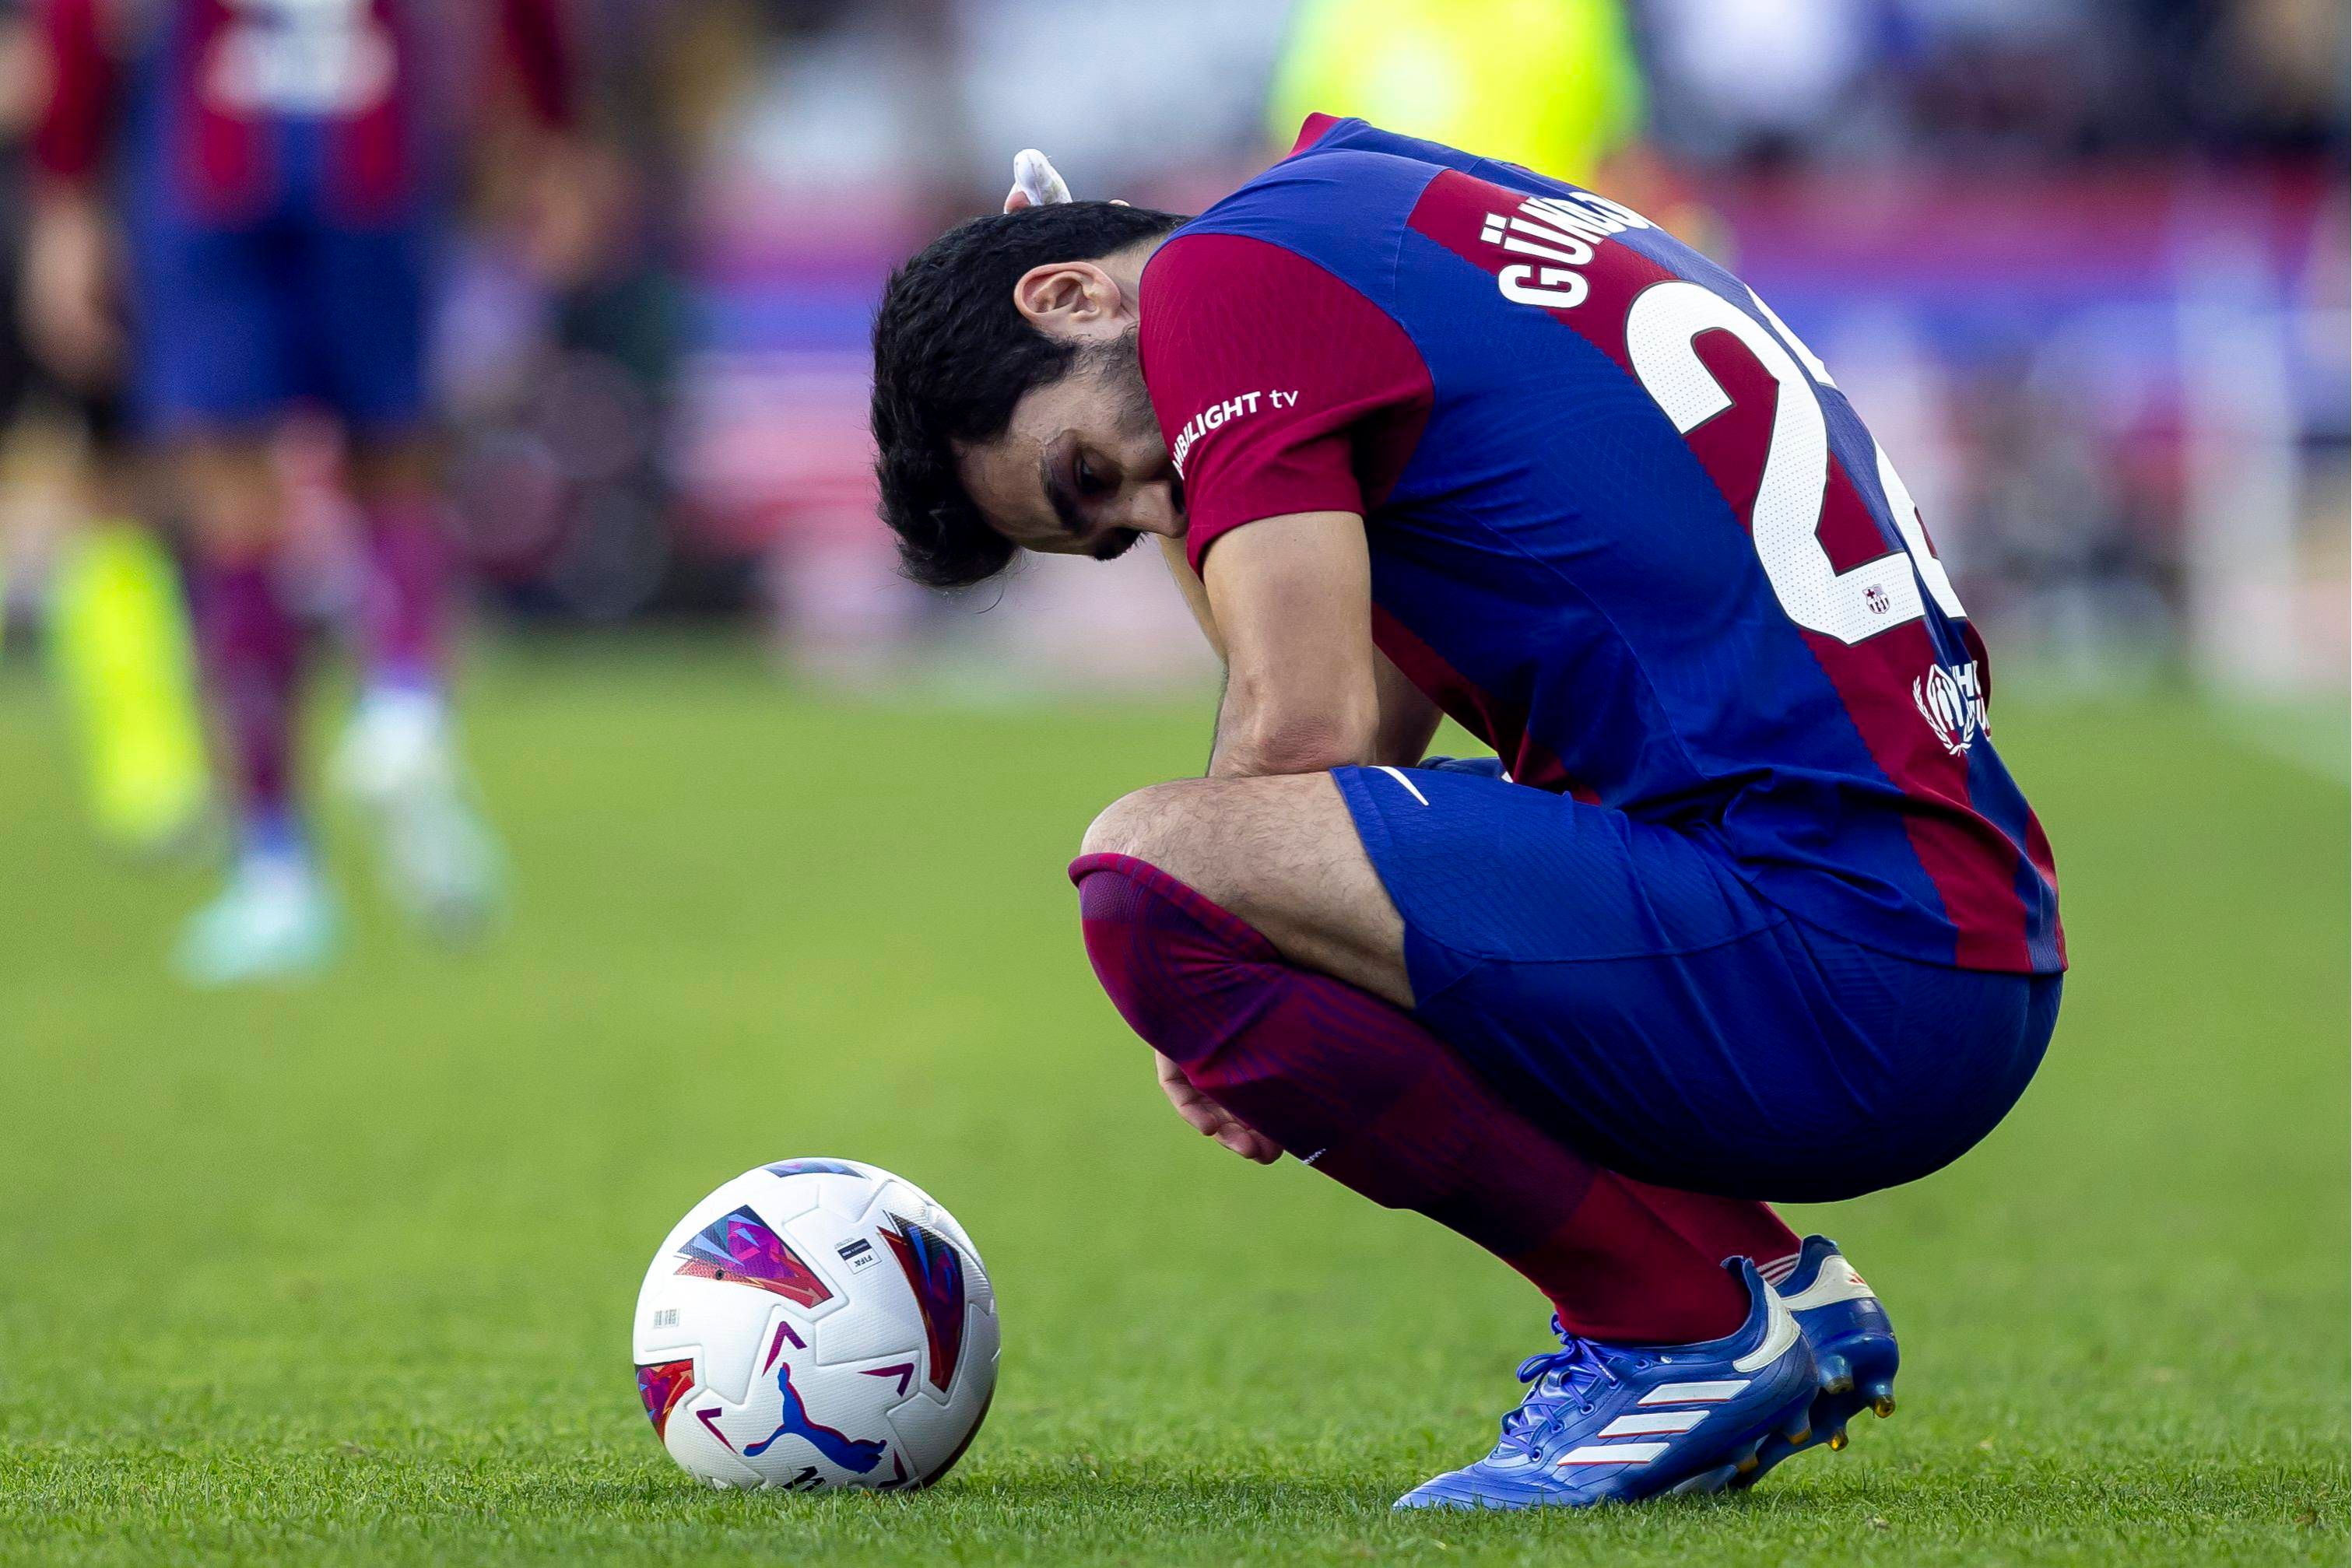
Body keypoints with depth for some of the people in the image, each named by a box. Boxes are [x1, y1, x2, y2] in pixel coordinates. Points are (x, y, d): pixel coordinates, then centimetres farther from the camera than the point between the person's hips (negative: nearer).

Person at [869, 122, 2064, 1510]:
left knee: (1150, 871, -18)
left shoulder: (1230, 272, -3)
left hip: (1839, 973, -10)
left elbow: (1304, 730, -11)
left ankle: (1692, 1331, -6)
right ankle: (1777, 1288, 16)